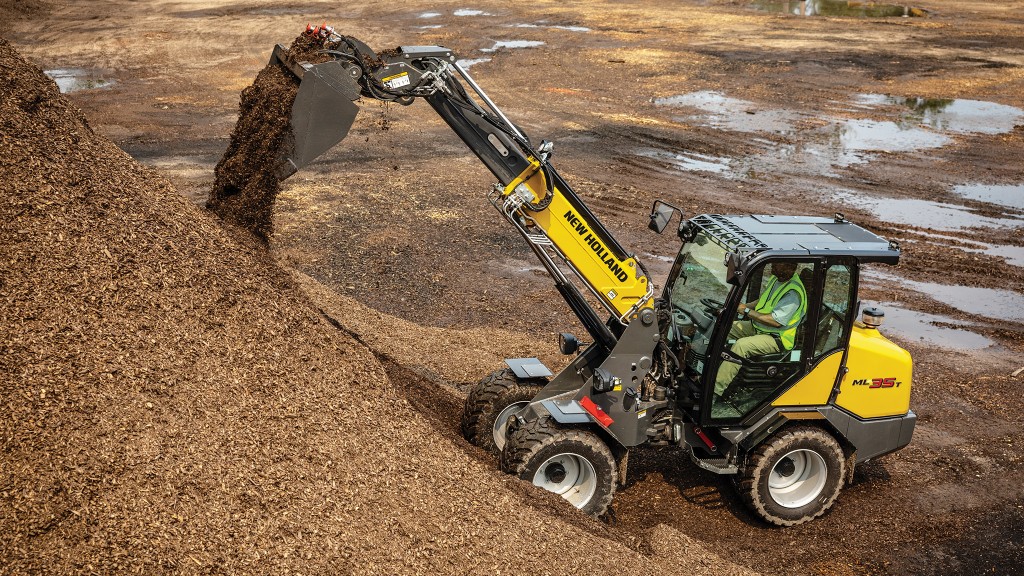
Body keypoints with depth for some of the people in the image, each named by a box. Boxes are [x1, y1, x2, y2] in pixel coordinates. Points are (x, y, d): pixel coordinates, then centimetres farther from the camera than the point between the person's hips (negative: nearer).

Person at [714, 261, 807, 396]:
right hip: (756, 327, 10)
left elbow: (776, 321, -29)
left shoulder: (793, 293, -24)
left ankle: (716, 389, -30)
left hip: (777, 338, -10)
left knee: (741, 345, -31)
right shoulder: (776, 278, 5)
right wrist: (745, 305, 1)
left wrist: (747, 311, -23)